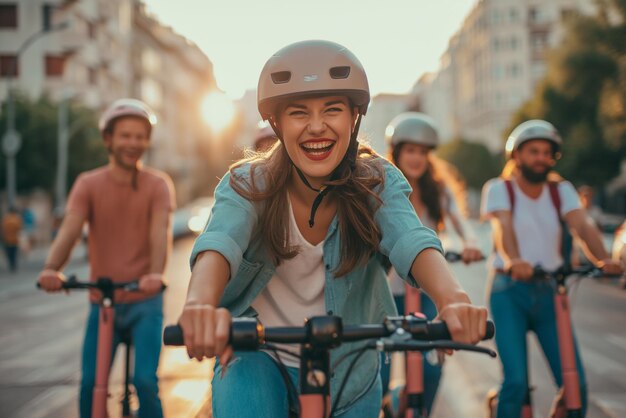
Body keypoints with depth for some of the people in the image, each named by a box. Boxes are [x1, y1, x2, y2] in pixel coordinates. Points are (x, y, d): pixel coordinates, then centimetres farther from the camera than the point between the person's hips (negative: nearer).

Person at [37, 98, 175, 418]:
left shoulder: (158, 184, -2)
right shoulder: (88, 184, 2)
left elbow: (161, 232, -17)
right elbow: (70, 228, -13)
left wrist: (156, 274, -37)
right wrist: (51, 269, -33)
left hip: (144, 299, -1)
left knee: (145, 381, -11)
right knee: (90, 384, -3)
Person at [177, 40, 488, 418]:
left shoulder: (377, 184, -14)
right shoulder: (248, 185, -17)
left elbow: (412, 241, -32)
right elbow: (219, 242, -36)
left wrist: (453, 299, -54)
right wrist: (201, 305, -59)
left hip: (349, 374, 2)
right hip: (260, 362, -2)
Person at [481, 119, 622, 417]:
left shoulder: (561, 191, 9)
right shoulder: (499, 189, 0)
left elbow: (583, 226, -10)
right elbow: (502, 227, -20)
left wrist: (603, 260, -30)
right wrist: (513, 261, -41)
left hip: (550, 293, 3)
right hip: (510, 292, -3)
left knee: (575, 384, -5)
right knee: (516, 382, -16)